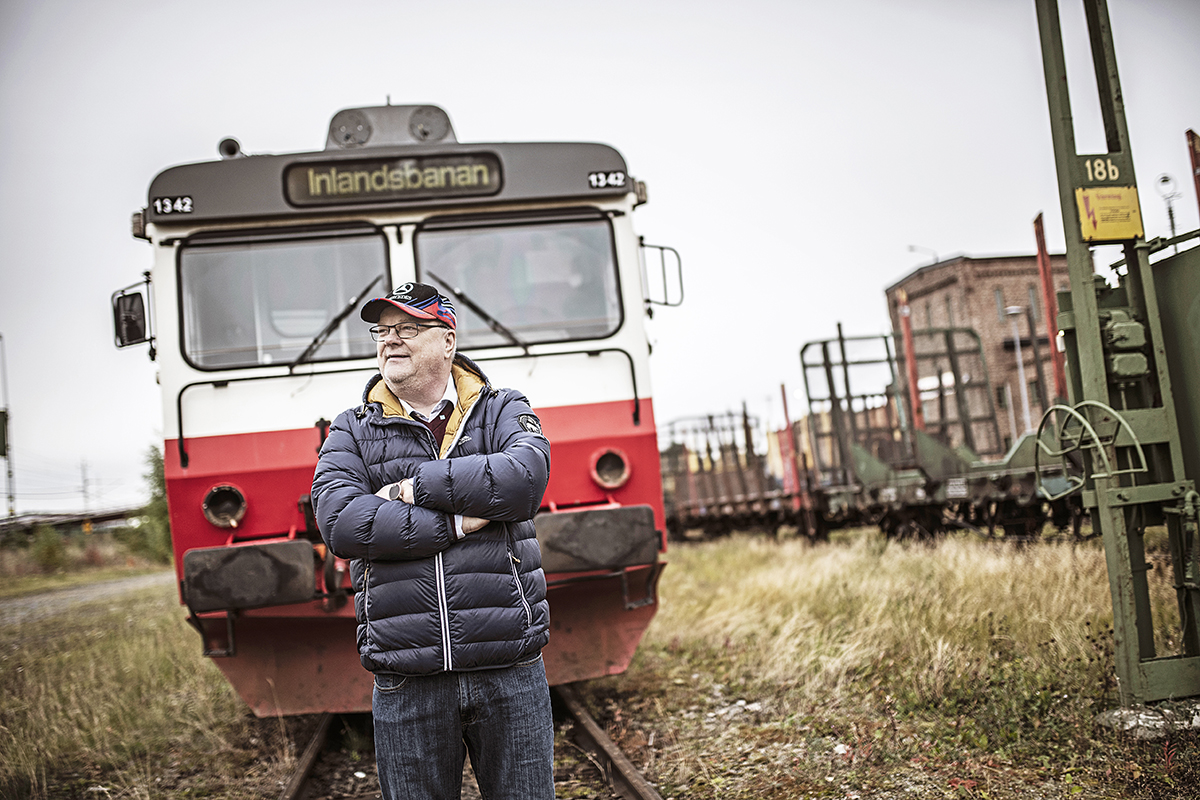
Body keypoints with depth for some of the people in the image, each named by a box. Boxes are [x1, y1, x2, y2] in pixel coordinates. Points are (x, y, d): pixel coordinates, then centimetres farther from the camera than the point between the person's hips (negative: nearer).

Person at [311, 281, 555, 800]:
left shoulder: (502, 412, 7)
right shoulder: (352, 432, 7)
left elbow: (526, 476, -15)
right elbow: (339, 523, -11)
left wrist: (415, 487, -13)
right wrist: (456, 523, -14)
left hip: (510, 675, 0)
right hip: (406, 687, 1)